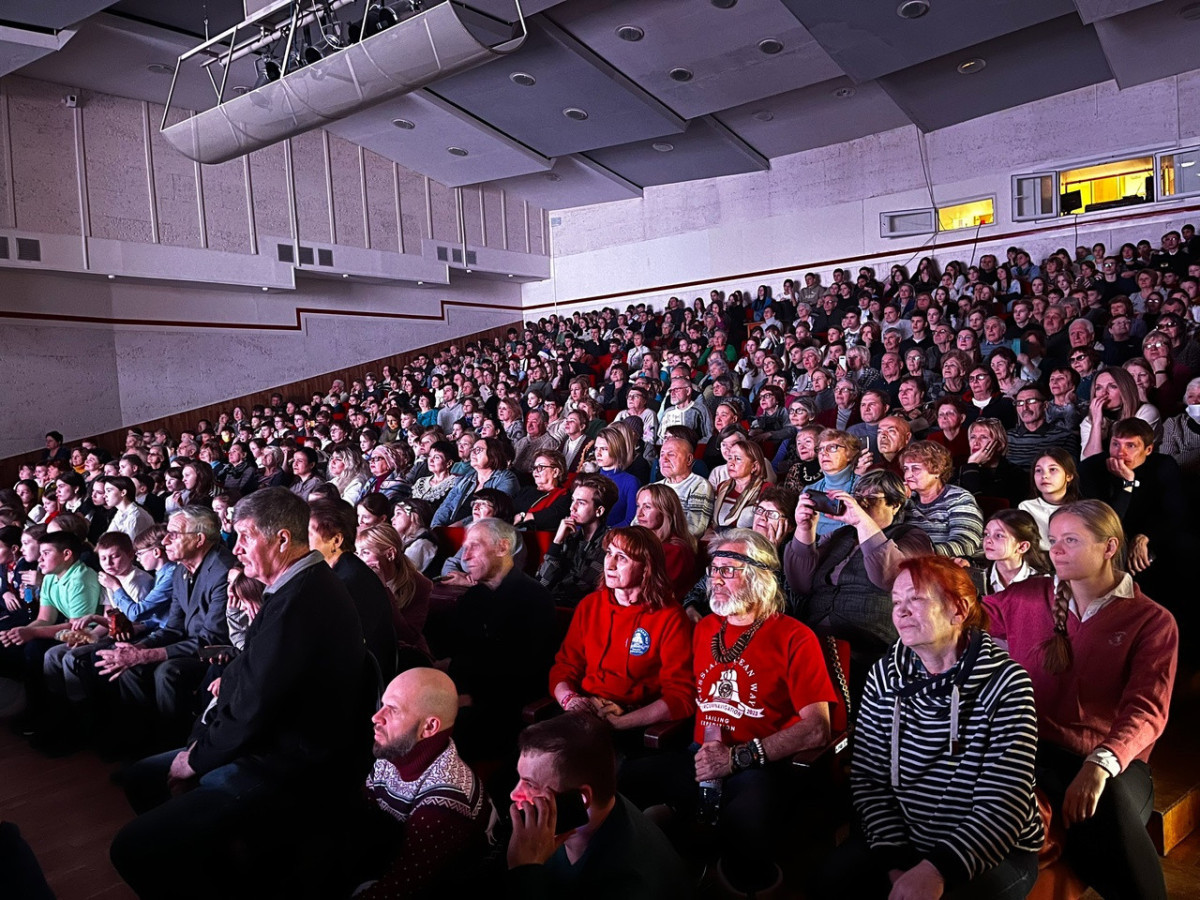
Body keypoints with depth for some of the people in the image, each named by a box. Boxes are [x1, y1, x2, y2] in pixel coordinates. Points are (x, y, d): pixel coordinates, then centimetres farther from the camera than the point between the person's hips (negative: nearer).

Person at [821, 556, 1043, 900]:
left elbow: (1004, 804, -20)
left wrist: (937, 870, -31)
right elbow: (868, 778, -2)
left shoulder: (1005, 683, -14)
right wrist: (895, 862, -15)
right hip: (904, 842, 3)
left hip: (997, 851, -2)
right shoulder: (884, 676, -2)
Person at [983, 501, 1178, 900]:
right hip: (1034, 748, 2)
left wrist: (1100, 764, -30)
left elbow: (1147, 709, -13)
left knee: (1107, 810, -39)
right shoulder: (1027, 597, 10)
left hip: (1112, 762, -1)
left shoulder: (1152, 621, 1)